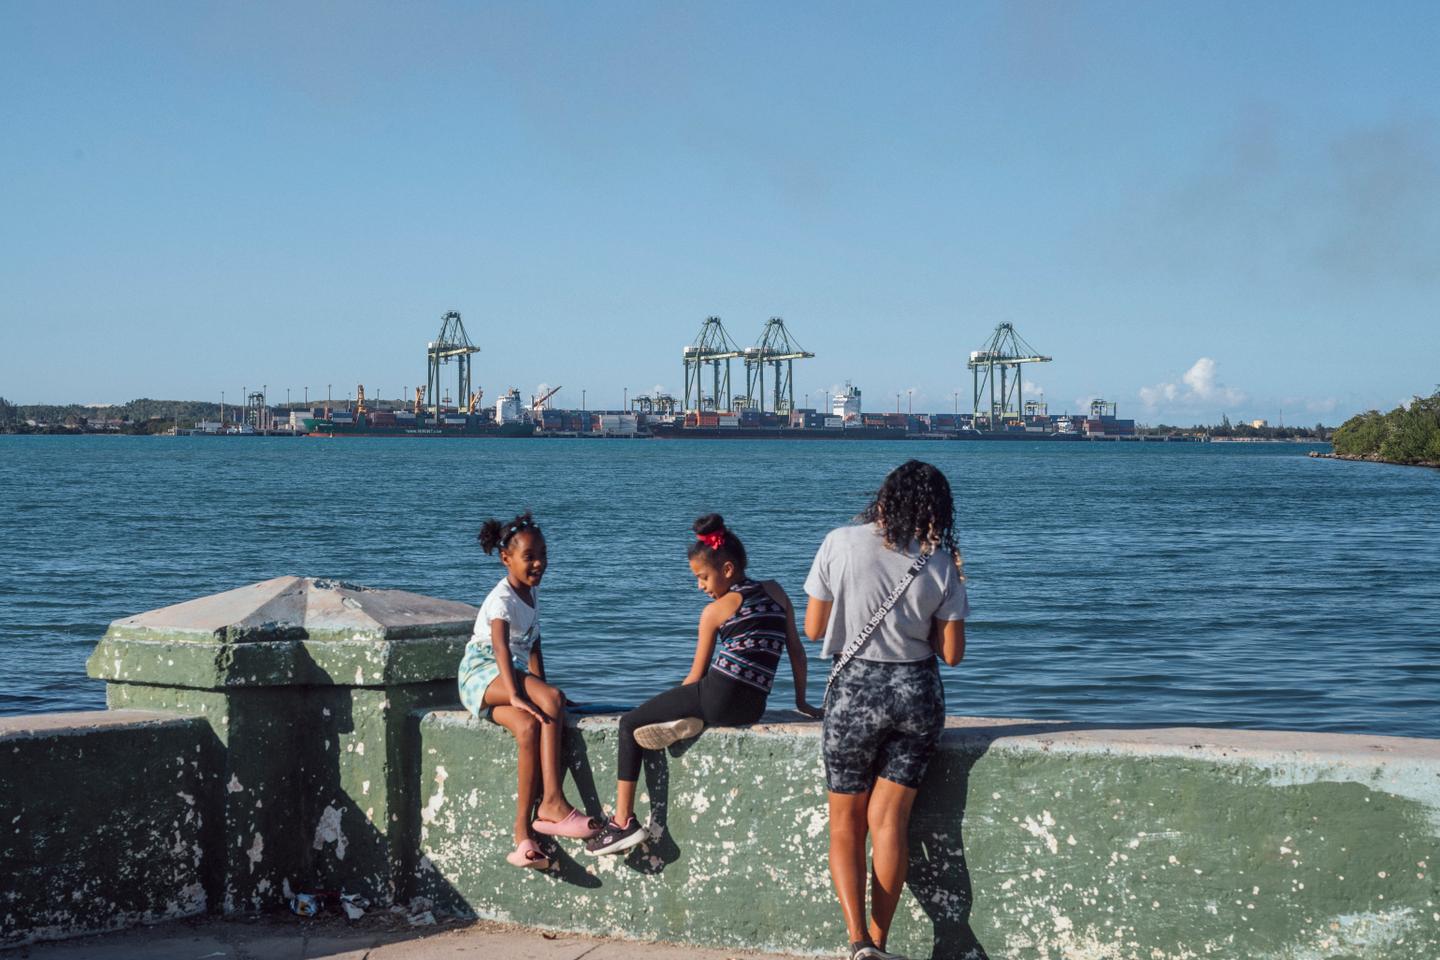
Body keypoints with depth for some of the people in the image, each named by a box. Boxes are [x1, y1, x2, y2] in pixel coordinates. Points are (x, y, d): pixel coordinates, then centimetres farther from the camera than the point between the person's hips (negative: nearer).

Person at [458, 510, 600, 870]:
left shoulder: (532, 592, 14)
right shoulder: (501, 598, -14)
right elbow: (501, 646, -30)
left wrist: (540, 690, 10)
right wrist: (516, 695, -43)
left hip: (512, 677, 7)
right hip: (482, 674, -7)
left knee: (531, 726, -27)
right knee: (552, 699, -32)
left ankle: (524, 832, -31)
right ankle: (553, 803, -37)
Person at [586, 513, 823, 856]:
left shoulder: (716, 610, -1)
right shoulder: (775, 592, 13)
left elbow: (696, 675, 4)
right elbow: (796, 651, 15)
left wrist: (676, 705, 19)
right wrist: (802, 702, 23)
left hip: (718, 695, -7)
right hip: (754, 707, 7)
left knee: (629, 724, 5)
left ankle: (623, 821, -3)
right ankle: (688, 722, 11)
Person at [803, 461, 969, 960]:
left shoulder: (841, 544, -8)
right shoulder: (940, 564, -3)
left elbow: (814, 628, -2)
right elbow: (951, 653, 0)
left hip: (855, 689, -2)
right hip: (918, 691, 2)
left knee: (846, 822, 8)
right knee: (889, 820, 8)